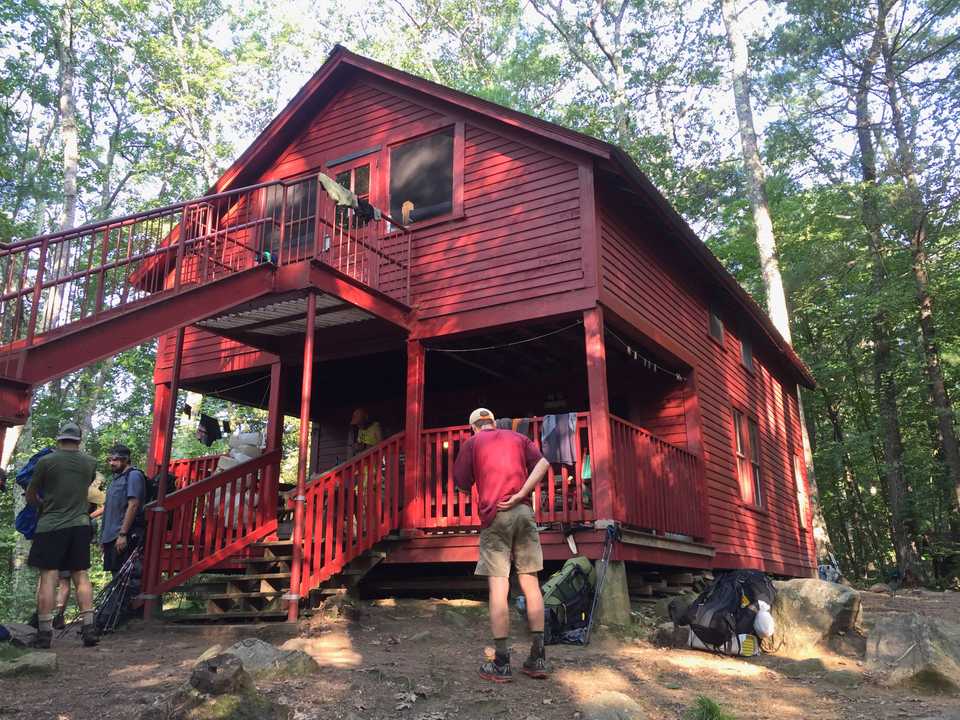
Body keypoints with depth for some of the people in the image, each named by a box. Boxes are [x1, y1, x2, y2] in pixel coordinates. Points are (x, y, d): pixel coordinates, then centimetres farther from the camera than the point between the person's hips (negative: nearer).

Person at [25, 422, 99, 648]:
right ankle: (88, 627, 4)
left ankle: (44, 632, 1)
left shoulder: (46, 462, -5)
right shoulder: (90, 463, 3)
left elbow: (30, 496, 7)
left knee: (48, 577, 0)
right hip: (80, 525, 3)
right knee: (81, 576, 7)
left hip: (50, 526, -3)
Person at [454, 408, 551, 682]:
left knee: (498, 587, -3)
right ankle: (538, 659, 9)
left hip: (494, 516, -3)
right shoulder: (518, 438, 18)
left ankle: (501, 664, -2)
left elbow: (462, 485, 7)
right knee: (531, 583, 6)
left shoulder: (471, 443, 10)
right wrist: (519, 495, -6)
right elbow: (542, 464, 0)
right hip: (524, 512, 3)